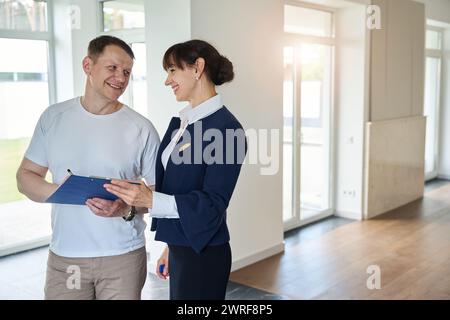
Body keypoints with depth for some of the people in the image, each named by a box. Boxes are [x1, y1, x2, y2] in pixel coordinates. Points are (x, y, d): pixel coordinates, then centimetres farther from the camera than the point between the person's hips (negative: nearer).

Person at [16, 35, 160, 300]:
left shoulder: (142, 129, -5)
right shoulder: (54, 117, 2)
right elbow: (25, 176, 7)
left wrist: (127, 209, -20)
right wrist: (59, 192, -13)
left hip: (124, 257, -1)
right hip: (64, 257, 2)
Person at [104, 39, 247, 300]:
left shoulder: (225, 128, -17)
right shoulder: (180, 122, 8)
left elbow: (212, 203, -19)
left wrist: (151, 200, -29)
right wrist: (170, 248, 16)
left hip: (203, 254, -7)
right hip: (178, 248, 7)